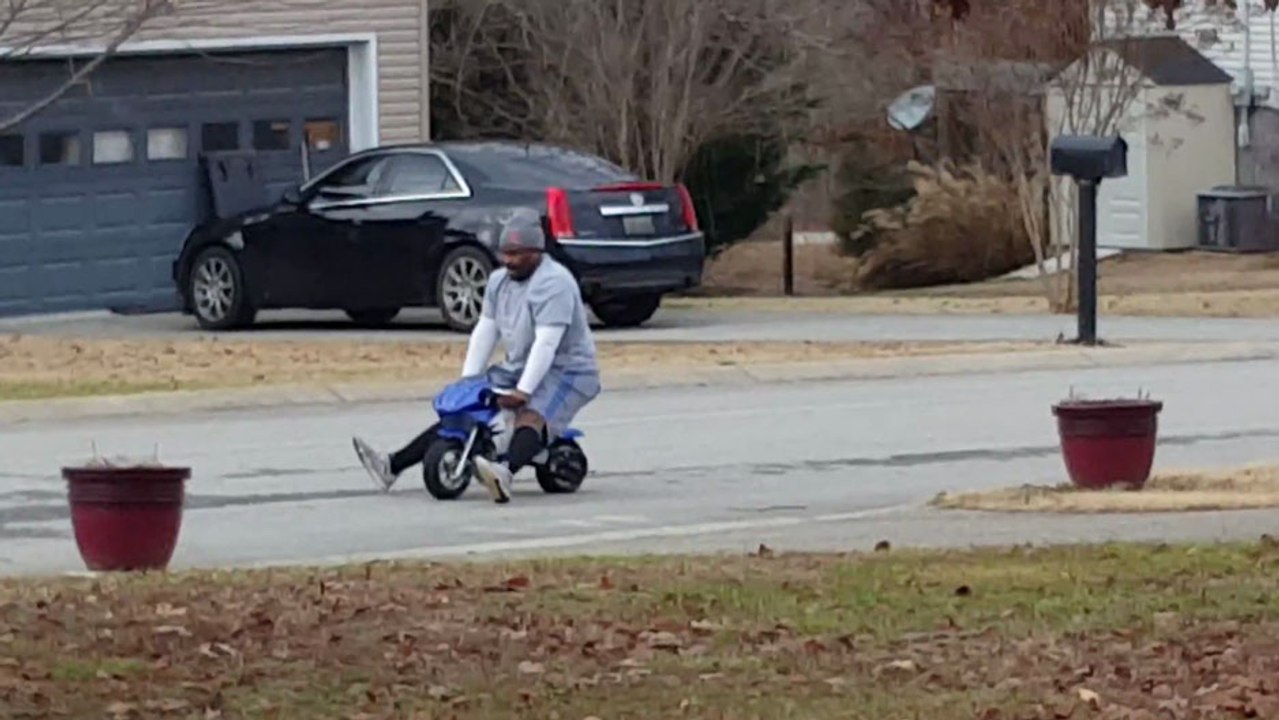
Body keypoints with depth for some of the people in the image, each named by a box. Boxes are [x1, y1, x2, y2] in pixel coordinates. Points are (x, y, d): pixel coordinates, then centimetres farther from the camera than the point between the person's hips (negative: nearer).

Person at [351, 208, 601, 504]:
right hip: (517, 367, 9)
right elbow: (485, 331, 8)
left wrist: (524, 391, -34)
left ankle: (506, 473, -66)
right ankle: (393, 466, -6)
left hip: (565, 370, -9)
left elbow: (546, 343, -28)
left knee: (531, 418, -37)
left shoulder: (554, 283, -20)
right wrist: (467, 380, -3)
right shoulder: (500, 280, 10)